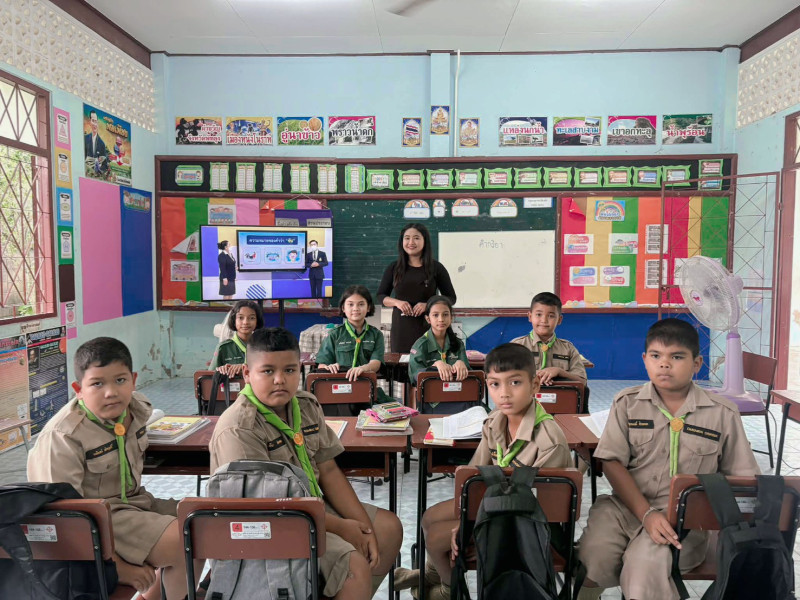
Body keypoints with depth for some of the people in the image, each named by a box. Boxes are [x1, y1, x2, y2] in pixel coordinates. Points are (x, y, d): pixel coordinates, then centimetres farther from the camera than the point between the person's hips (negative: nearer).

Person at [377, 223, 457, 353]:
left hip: (428, 327, -1)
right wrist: (397, 302, -9)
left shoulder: (436, 268, 2)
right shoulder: (394, 268, 7)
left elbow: (451, 298, 5)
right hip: (401, 327, 2)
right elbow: (381, 296, 12)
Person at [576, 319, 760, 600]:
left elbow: (742, 476, 7)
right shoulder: (627, 403, 2)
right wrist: (646, 513, -14)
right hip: (626, 505, 1)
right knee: (592, 558, -24)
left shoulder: (722, 413, 1)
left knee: (646, 561, -29)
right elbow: (612, 463, -3)